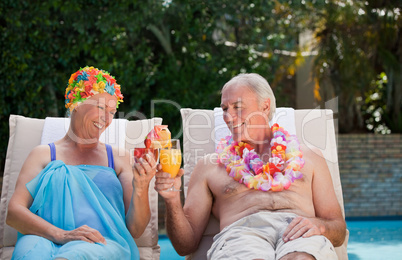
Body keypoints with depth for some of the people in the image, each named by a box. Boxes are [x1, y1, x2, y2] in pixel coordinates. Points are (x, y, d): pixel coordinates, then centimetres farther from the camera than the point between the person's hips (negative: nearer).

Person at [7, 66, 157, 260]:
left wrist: (141, 189, -9)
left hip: (103, 244, 0)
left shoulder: (119, 158, 21)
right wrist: (60, 235, -15)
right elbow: (13, 211, 3)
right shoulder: (43, 155, 18)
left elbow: (135, 230, 13)